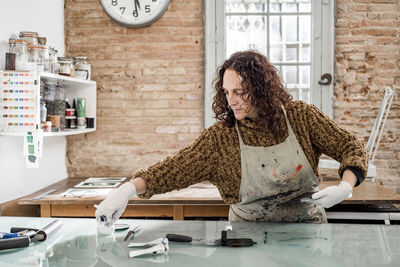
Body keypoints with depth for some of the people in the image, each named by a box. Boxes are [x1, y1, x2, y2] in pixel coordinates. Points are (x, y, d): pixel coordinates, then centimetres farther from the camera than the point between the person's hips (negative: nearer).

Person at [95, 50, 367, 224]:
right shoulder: (220, 137, -8)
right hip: (250, 228, 0)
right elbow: (175, 168, -15)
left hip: (306, 223, 0)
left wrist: (345, 186, -17)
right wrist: (129, 189, -28)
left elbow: (352, 147, 1)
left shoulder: (302, 116, -6)